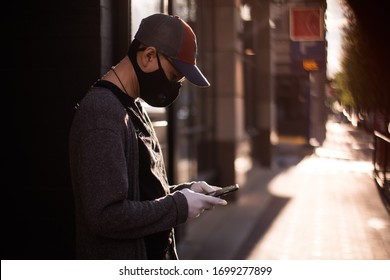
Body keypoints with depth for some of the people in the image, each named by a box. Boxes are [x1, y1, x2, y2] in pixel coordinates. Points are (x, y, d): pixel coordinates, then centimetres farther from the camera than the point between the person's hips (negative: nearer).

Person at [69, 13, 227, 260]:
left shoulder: (133, 107, 10)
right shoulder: (102, 114, -21)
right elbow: (106, 216, -27)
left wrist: (183, 192, 2)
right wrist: (179, 207, -18)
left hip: (151, 256, 9)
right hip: (122, 271, -9)